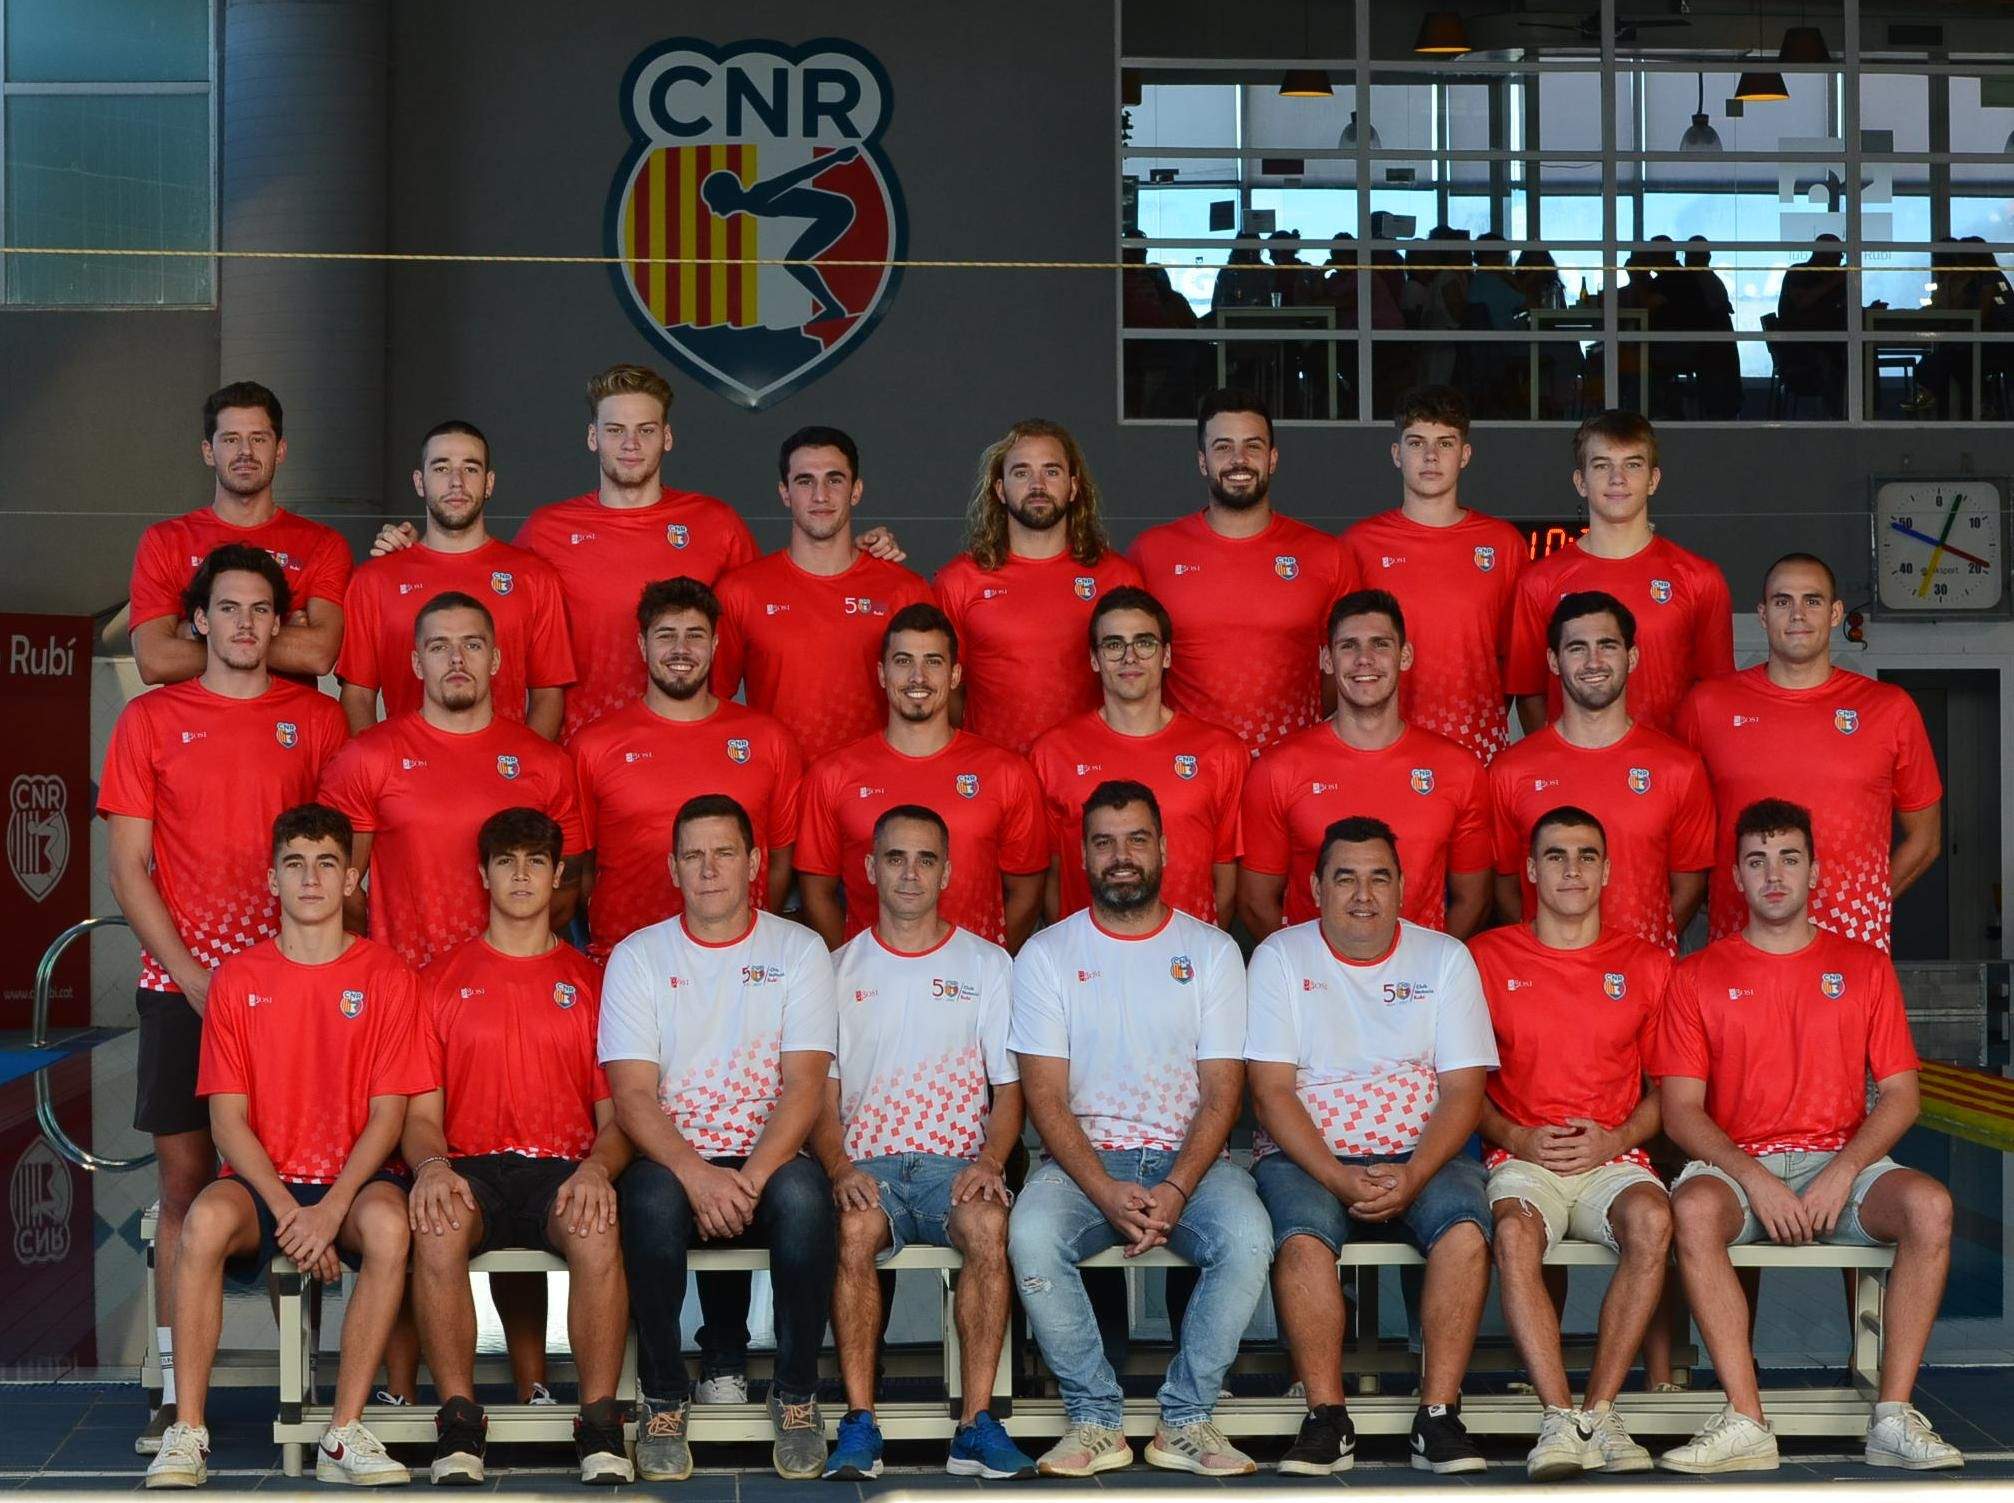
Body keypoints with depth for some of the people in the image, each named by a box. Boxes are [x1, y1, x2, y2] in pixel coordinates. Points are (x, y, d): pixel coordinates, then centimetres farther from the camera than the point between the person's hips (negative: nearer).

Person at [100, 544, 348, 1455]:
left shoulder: (316, 721, 8)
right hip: (183, 985, 0)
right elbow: (129, 872, 4)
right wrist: (194, 978, -6)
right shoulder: (152, 720, 7)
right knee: (185, 1182, 0)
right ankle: (178, 1390, 3)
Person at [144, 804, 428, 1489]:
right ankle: (187, 1434, -27)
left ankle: (344, 1435, -27)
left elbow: (388, 1115, -4)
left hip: (353, 1181, -1)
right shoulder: (238, 979, 5)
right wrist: (289, 1213, -14)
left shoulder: (386, 976, 1)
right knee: (206, 1219, -33)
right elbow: (227, 1120, 0)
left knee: (388, 1222, -36)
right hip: (263, 1183, 1)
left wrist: (332, 1208, -18)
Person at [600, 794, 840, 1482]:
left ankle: (797, 1393, -17)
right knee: (652, 1193, -35)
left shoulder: (798, 951, 5)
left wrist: (750, 1178, -21)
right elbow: (632, 1096, -5)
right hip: (672, 1159, 0)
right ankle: (663, 1399, -19)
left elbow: (805, 1085, -5)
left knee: (803, 1190, -35)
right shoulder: (637, 957, 6)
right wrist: (698, 1175, -23)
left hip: (767, 1163, 0)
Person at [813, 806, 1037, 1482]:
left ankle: (976, 1423, -30)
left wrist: (989, 1161, -10)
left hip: (958, 1165, 0)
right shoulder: (841, 969, 14)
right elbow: (821, 1094, 8)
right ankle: (859, 1423, -30)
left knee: (987, 1223, -34)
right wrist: (840, 1167, -12)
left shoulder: (986, 964, 13)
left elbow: (1009, 1088, 10)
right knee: (855, 1229, -35)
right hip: (868, 1166, 0)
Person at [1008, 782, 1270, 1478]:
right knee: (1031, 1235, -32)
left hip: (1190, 1159, 0)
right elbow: (1046, 1097, -2)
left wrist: (1174, 1192, -18)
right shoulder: (1047, 954, 6)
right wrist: (1108, 1194, -19)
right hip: (1083, 1159, 0)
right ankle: (1095, 1419, -17)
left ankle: (1187, 1420, -16)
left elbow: (1221, 1094, 0)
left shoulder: (1211, 950, 7)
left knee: (1246, 1235, -31)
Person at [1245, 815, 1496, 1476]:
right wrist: (1340, 1179, -18)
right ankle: (1327, 1420, -23)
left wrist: (1412, 1176, -17)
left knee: (1465, 1228, -30)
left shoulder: (1444, 958, 7)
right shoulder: (1281, 957, 3)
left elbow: (1463, 1092, 0)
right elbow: (1271, 1092, -4)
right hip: (1307, 1155, -1)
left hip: (1421, 1155, 1)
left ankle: (1438, 1416, -24)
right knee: (1303, 1237, -33)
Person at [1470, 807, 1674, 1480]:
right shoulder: (1487, 958, 9)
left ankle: (1600, 1411, -27)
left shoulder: (1646, 965, 12)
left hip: (1613, 1156, 1)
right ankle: (1560, 1419, -35)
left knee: (1651, 1218, -35)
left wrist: (1617, 1138, -5)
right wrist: (1516, 1138, -6)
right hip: (1521, 1158, -1)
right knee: (1515, 1230, -36)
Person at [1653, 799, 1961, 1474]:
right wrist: (1755, 1178, -15)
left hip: (1842, 1163, 1)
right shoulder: (1698, 977, 8)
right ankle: (1746, 1424, -37)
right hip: (1737, 1164, -1)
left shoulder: (1864, 967, 12)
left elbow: (1900, 1095, 6)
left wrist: (1842, 1173, -11)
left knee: (1930, 1204, -31)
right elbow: (1681, 1110, 1)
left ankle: (1894, 1417, -28)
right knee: (1693, 1208, -36)